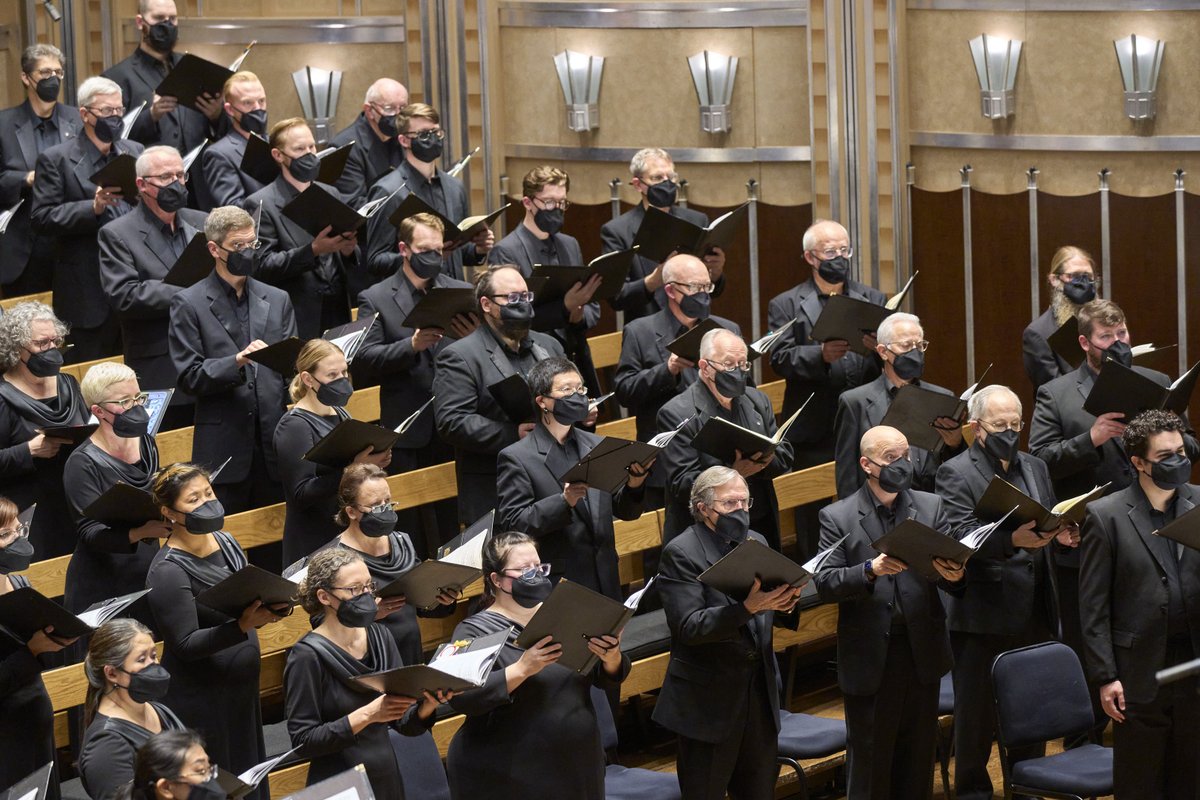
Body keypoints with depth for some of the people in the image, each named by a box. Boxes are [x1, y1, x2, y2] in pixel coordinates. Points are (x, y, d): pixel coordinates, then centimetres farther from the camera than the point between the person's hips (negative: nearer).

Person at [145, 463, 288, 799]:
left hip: (241, 689, 7)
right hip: (199, 699, -7)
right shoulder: (168, 571, -18)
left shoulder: (226, 543, 5)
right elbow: (186, 644, -21)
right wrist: (243, 625, -32)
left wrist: (272, 608, -8)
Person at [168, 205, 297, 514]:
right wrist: (237, 362, -19)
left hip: (275, 445, 4)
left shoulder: (277, 300, 14)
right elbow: (189, 377, -4)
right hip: (223, 450, -4)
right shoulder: (189, 304, 1)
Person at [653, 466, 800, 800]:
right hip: (709, 696, -6)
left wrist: (783, 601, -11)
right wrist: (749, 607, -32)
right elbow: (689, 627, -22)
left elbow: (763, 619, 13)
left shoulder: (756, 542, 8)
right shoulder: (681, 554, -13)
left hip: (759, 686, 6)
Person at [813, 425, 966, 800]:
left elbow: (952, 578, 2)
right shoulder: (838, 517, -3)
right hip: (869, 658, -3)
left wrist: (955, 575, -22)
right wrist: (870, 570, -27)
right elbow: (825, 583, -10)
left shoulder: (931, 507, 6)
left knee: (917, 760, 12)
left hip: (922, 653, 3)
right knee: (869, 761, 6)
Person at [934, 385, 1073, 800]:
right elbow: (961, 536, -19)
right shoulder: (955, 473, -6)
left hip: (1034, 615, 6)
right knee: (977, 713, 3)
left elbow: (1050, 525, 21)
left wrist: (1061, 535, -3)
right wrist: (1013, 539, -34)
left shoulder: (1035, 468, 15)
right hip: (984, 617, -6)